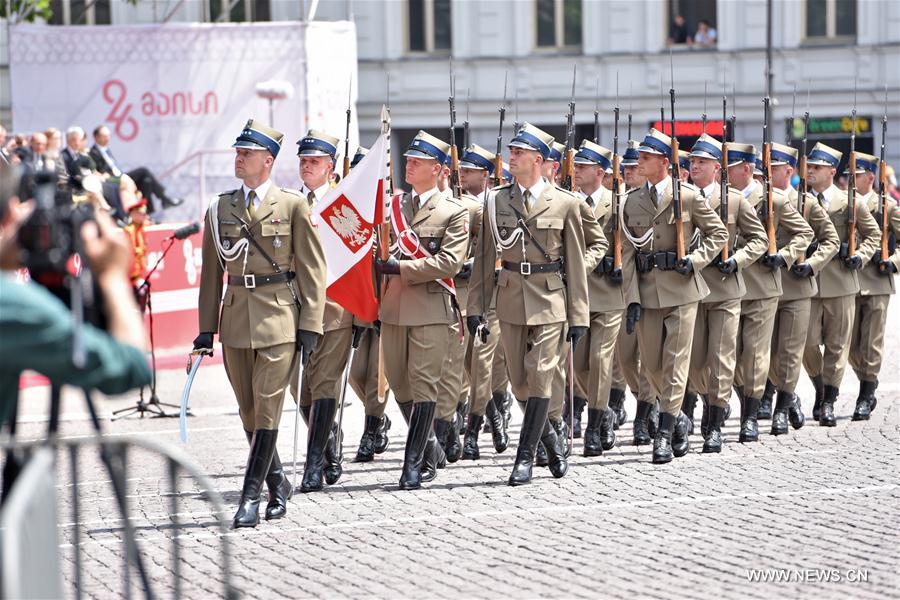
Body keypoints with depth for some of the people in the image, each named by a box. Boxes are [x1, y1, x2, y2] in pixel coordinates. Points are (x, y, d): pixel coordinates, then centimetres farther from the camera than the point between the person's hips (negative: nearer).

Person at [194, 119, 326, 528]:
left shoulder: (293, 206, 0)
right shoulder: (219, 210, 10)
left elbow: (312, 270, -1)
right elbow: (211, 273, 13)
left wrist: (310, 326, -7)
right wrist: (206, 327, 7)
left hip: (279, 319, -4)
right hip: (236, 320, 4)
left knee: (267, 409, -8)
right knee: (249, 412, 9)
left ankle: (251, 495, -7)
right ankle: (277, 483, 25)